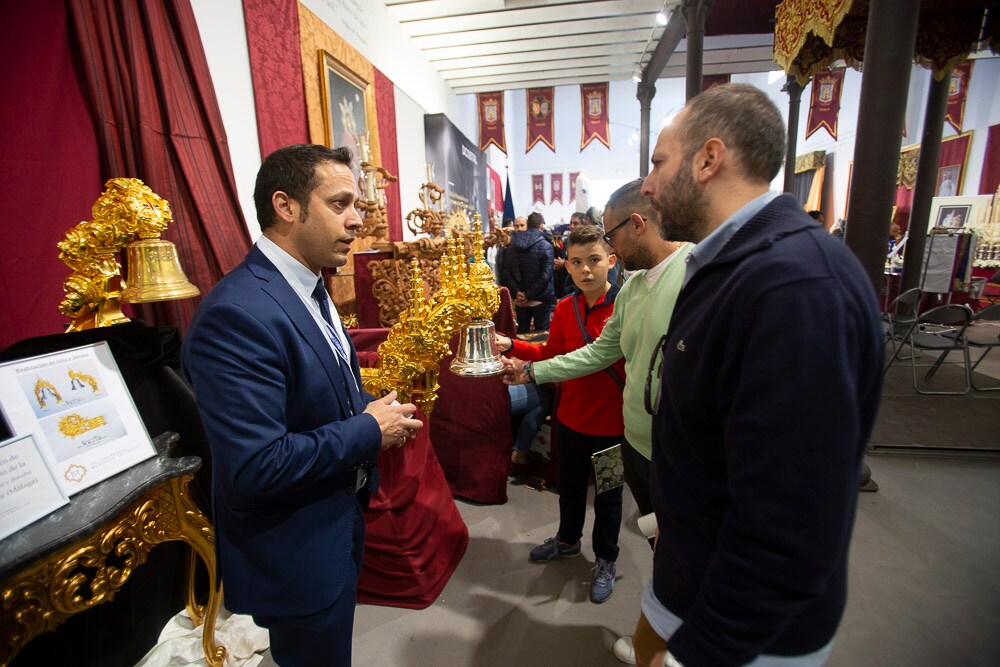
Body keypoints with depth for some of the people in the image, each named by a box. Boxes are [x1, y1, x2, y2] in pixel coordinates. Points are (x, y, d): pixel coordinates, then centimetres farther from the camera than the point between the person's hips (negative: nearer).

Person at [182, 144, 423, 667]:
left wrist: (371, 407, -6)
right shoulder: (237, 314, -29)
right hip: (295, 554, -8)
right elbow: (257, 467, -33)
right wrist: (369, 429, -22)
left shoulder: (309, 289, 2)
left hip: (340, 522, 9)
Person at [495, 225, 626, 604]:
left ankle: (606, 560, 42)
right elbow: (552, 354, 7)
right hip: (570, 419, 5)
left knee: (607, 495, 17)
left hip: (611, 423, -5)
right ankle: (568, 540, 53)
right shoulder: (565, 309, -2)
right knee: (570, 486, 26)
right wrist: (511, 346, -3)